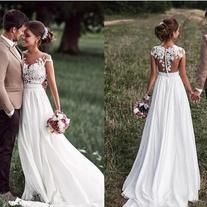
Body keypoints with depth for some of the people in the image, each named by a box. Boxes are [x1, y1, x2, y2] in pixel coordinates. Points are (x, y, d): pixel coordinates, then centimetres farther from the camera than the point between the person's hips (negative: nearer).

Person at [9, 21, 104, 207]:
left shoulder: (45, 58, -6)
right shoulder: (22, 56, 6)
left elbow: (53, 84, -4)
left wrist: (58, 109, -6)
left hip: (39, 102, -4)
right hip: (25, 103, 5)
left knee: (45, 145, 0)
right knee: (28, 145, 8)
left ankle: (51, 187, 13)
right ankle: (36, 185, 22)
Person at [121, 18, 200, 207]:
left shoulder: (155, 51, -7)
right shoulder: (180, 51, -15)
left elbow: (153, 75, -3)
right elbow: (183, 76, -8)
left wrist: (146, 94, 9)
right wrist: (191, 92, 7)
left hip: (161, 88, 3)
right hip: (176, 88, -3)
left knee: (159, 130, 11)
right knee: (176, 130, 8)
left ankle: (156, 173, 18)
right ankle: (176, 171, 17)